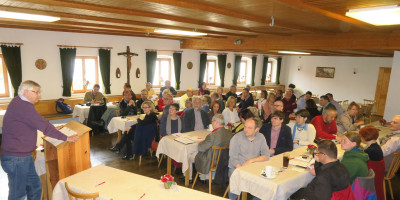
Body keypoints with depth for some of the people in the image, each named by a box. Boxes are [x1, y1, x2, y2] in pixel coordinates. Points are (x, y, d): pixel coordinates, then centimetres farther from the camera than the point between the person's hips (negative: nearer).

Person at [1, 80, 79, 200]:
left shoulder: (19, 103, 11)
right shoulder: (23, 106, -23)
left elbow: (36, 123, 24)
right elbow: (43, 127, -24)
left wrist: (52, 129, 20)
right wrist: (66, 138, -17)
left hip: (24, 156, 10)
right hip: (16, 158, -10)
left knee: (35, 186, 17)